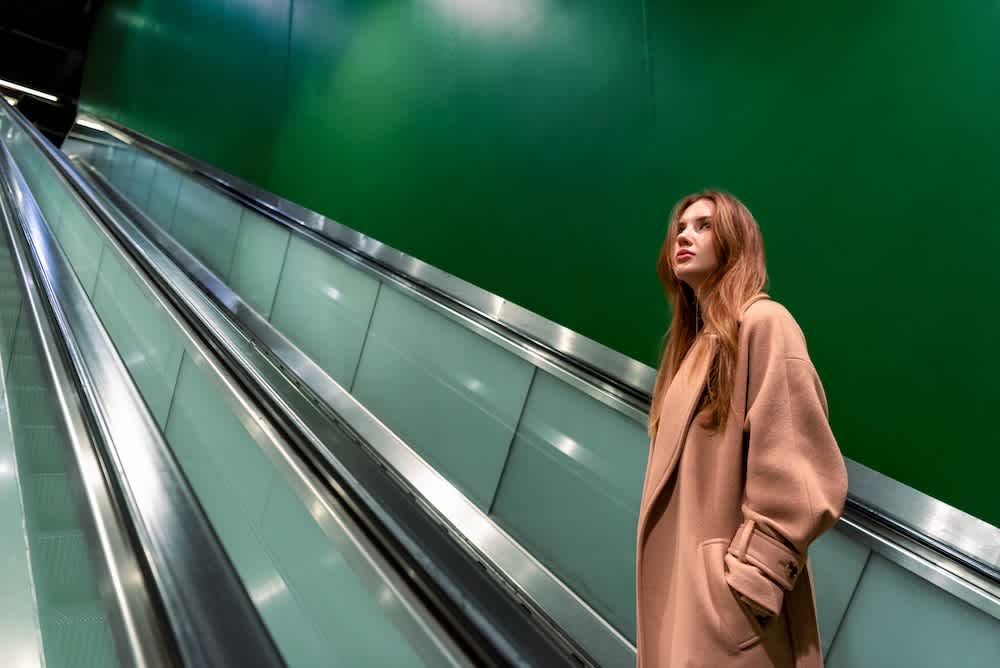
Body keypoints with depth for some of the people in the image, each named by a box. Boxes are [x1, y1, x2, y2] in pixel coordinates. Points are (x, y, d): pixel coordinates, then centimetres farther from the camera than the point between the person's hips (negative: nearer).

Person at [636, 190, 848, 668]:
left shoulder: (763, 322, -11)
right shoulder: (693, 341, 15)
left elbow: (799, 476, -19)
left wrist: (749, 581, -20)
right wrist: (662, 570, 12)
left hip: (723, 593, -8)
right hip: (677, 581, 8)